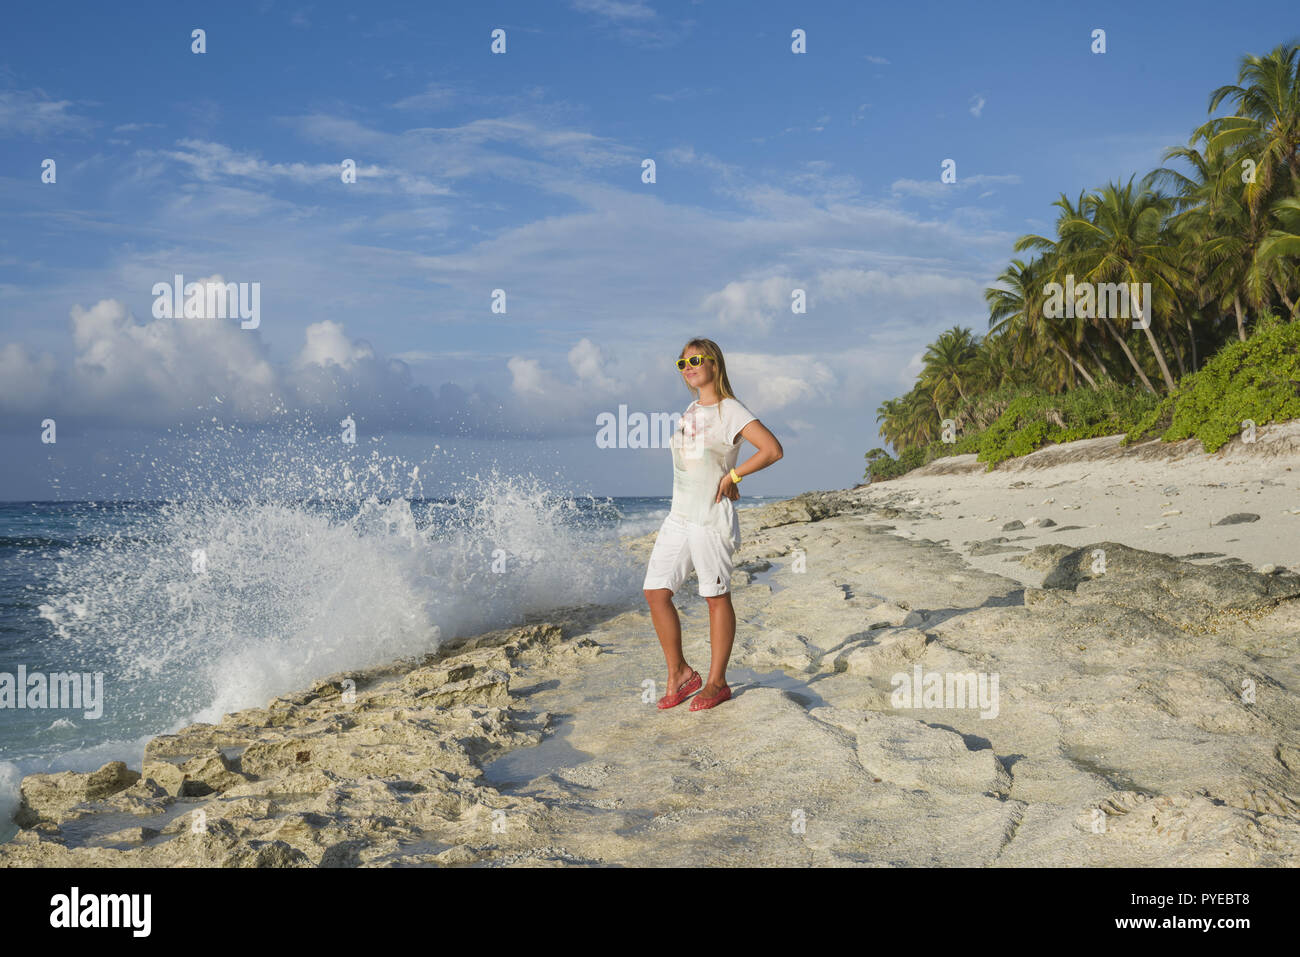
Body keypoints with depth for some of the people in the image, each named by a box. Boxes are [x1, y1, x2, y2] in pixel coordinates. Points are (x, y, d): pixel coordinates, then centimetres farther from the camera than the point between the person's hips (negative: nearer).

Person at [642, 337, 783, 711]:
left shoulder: (730, 411, -8)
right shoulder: (689, 411, 14)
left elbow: (773, 449, -17)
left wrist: (731, 476, -12)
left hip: (712, 518, -8)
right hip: (678, 515, 8)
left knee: (716, 597, 1)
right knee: (656, 591, 2)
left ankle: (717, 682, 10)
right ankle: (679, 673, 14)